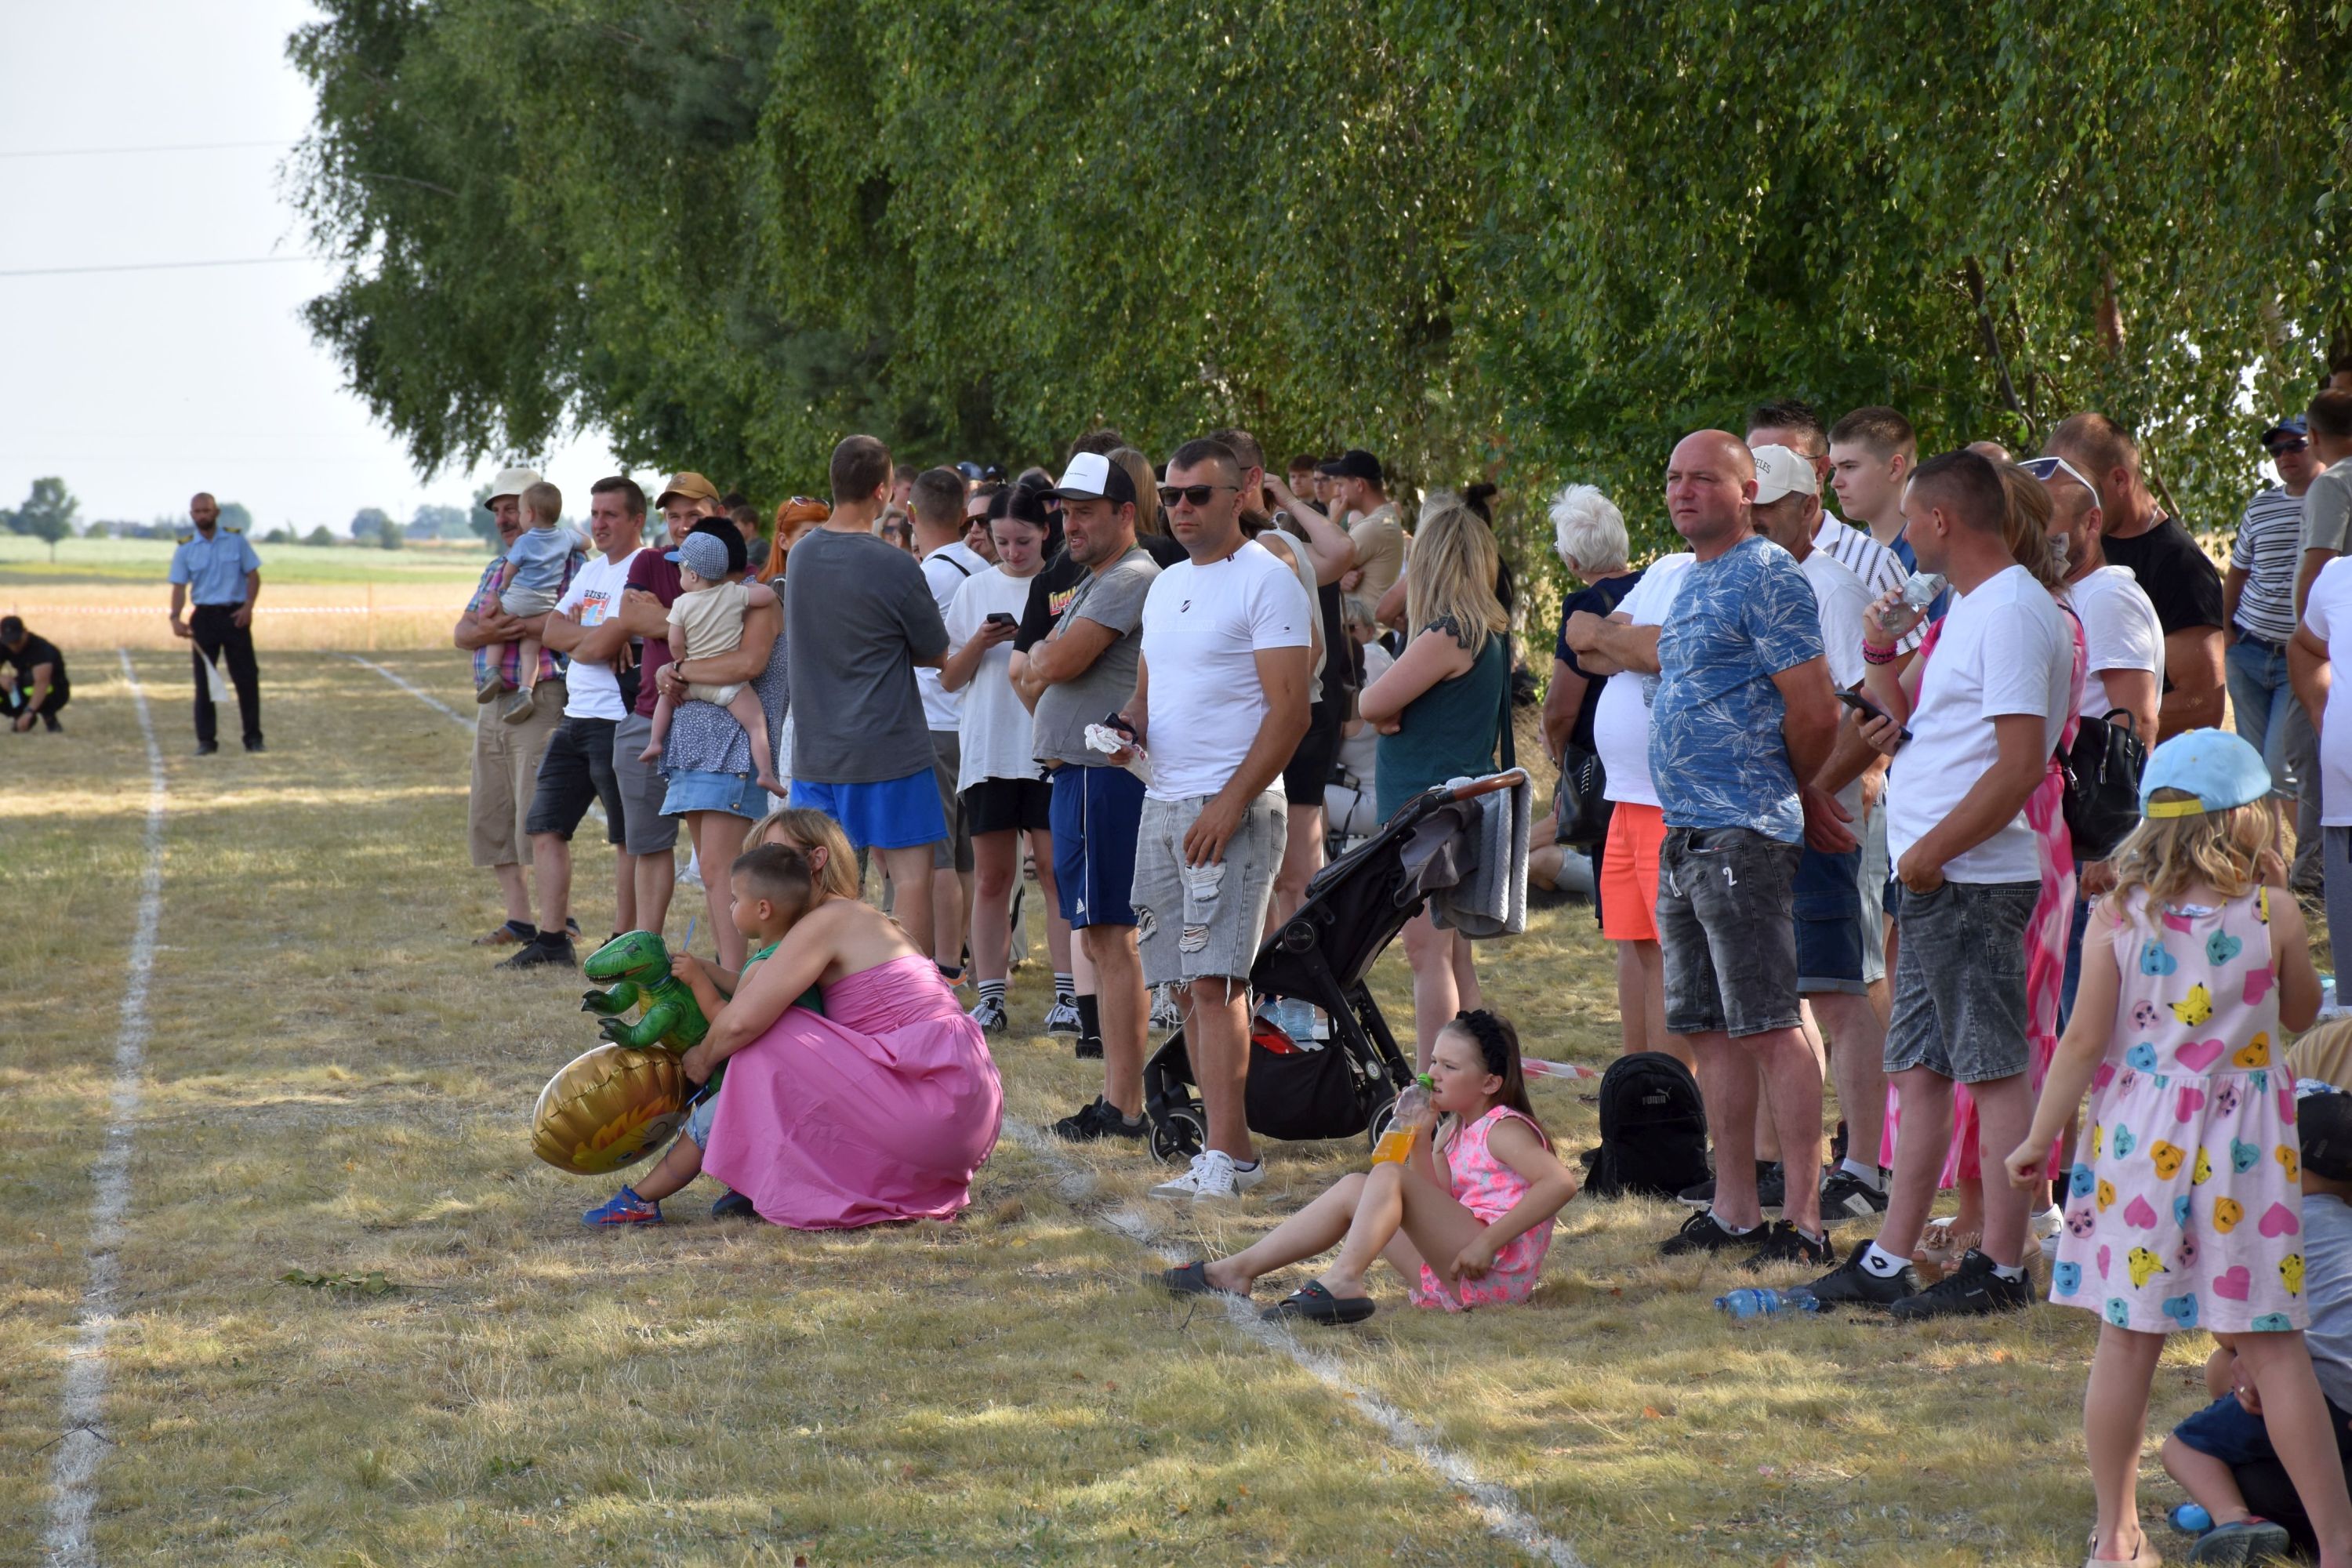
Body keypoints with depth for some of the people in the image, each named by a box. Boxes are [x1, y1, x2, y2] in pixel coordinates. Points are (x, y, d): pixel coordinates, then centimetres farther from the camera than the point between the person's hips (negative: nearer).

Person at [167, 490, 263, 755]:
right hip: (204, 617, 1)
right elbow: (179, 586, -1)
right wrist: (176, 618, -16)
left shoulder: (236, 541, 3)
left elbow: (253, 575, 4)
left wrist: (248, 606, -10)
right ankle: (206, 739, 4)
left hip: (235, 616, -1)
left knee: (246, 678, -1)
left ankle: (253, 736, 6)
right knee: (204, 680, 0)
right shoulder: (185, 549, 3)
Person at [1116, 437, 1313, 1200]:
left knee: (1214, 980, -14)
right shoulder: (1166, 586, 18)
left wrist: (1229, 806, -19)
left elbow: (1289, 709, -13)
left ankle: (1223, 1157, -15)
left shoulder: (1266, 580, -7)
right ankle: (1234, 1147, 10)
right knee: (1191, 985, 6)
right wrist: (1127, 728, 3)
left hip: (1233, 808, -8)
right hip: (1162, 803, 8)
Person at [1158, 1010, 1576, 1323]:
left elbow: (1561, 1183, -22)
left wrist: (1489, 1242, -25)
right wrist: (1421, 1140, 3)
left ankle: (1341, 1282, -36)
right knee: (1353, 1189, 8)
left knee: (1388, 1176, -20)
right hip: (1447, 1283, 9)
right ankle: (1238, 1270, 4)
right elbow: (1432, 1209, 14)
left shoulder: (1504, 1128, -6)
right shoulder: (1457, 1130, 20)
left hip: (1494, 1274, -9)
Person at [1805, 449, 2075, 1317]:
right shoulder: (1969, 608, 18)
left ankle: (2002, 1269, -4)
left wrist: (1933, 852, -18)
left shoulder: (2012, 612, -14)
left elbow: (2019, 765, -22)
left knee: (1994, 1069, -6)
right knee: (1921, 1070, 11)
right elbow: (1912, 719, 27)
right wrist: (1883, 654, 11)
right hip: (1934, 882, 10)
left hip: (1974, 882, -10)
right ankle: (1888, 1261, 15)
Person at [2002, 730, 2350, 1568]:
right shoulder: (2272, 915, -6)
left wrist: (2038, 1139, 6)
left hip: (2138, 1147, 1)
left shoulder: (2119, 917, -3)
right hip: (2241, 1150, -1)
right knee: (2274, 1347, 2)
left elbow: (2084, 1042, -3)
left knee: (2127, 1341, 8)